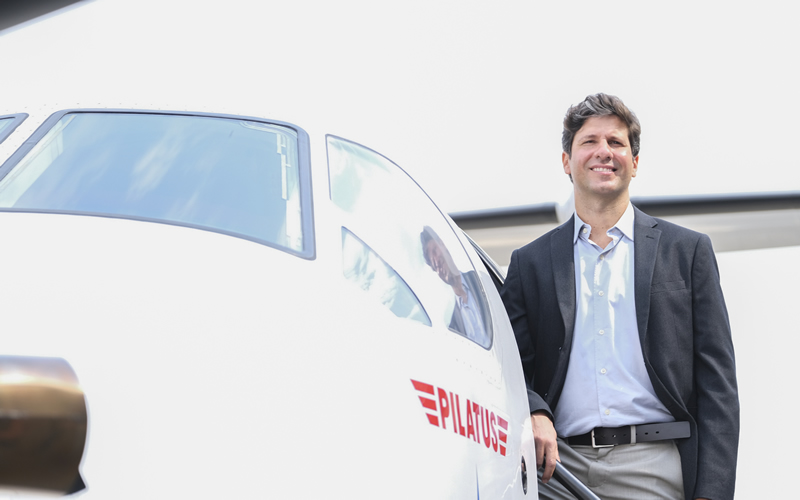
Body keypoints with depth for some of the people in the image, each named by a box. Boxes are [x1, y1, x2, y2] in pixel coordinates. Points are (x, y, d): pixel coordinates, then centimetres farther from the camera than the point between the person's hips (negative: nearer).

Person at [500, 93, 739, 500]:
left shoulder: (687, 251, 10)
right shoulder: (530, 262, 13)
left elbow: (717, 384, 4)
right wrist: (533, 414, -13)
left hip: (656, 466, -1)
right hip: (559, 466, 1)